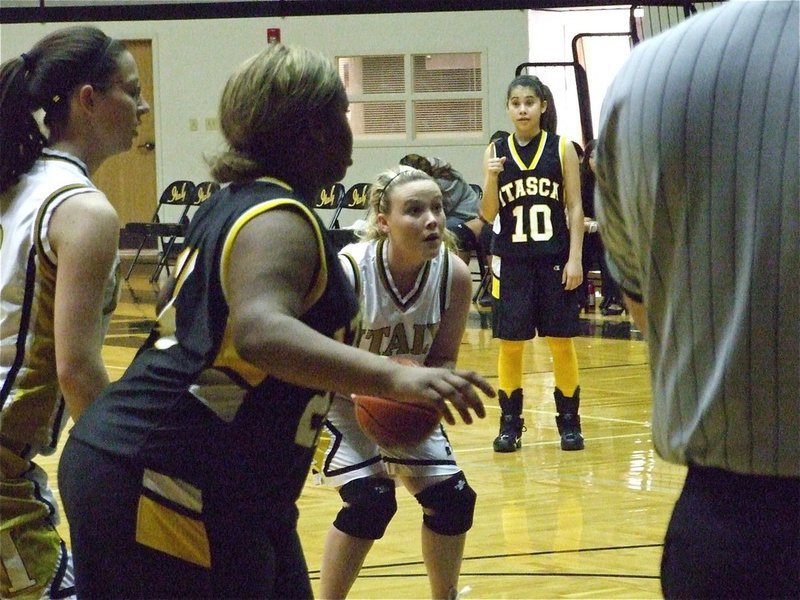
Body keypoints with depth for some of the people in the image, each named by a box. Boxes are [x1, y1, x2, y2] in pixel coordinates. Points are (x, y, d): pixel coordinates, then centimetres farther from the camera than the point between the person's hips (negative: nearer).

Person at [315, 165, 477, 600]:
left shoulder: (454, 275, -20)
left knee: (452, 498, 2)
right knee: (370, 500, -20)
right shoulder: (349, 271, -33)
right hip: (341, 396, -5)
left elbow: (443, 357, -7)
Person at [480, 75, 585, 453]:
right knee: (510, 343, 3)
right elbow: (488, 214, 1)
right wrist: (491, 179, -17)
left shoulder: (562, 149, -1)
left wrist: (575, 258, -8)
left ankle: (569, 422, 13)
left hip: (554, 258, -1)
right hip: (511, 260, 1)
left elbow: (575, 207, -1)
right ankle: (510, 424, 12)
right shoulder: (496, 152, 3)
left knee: (561, 342, 4)